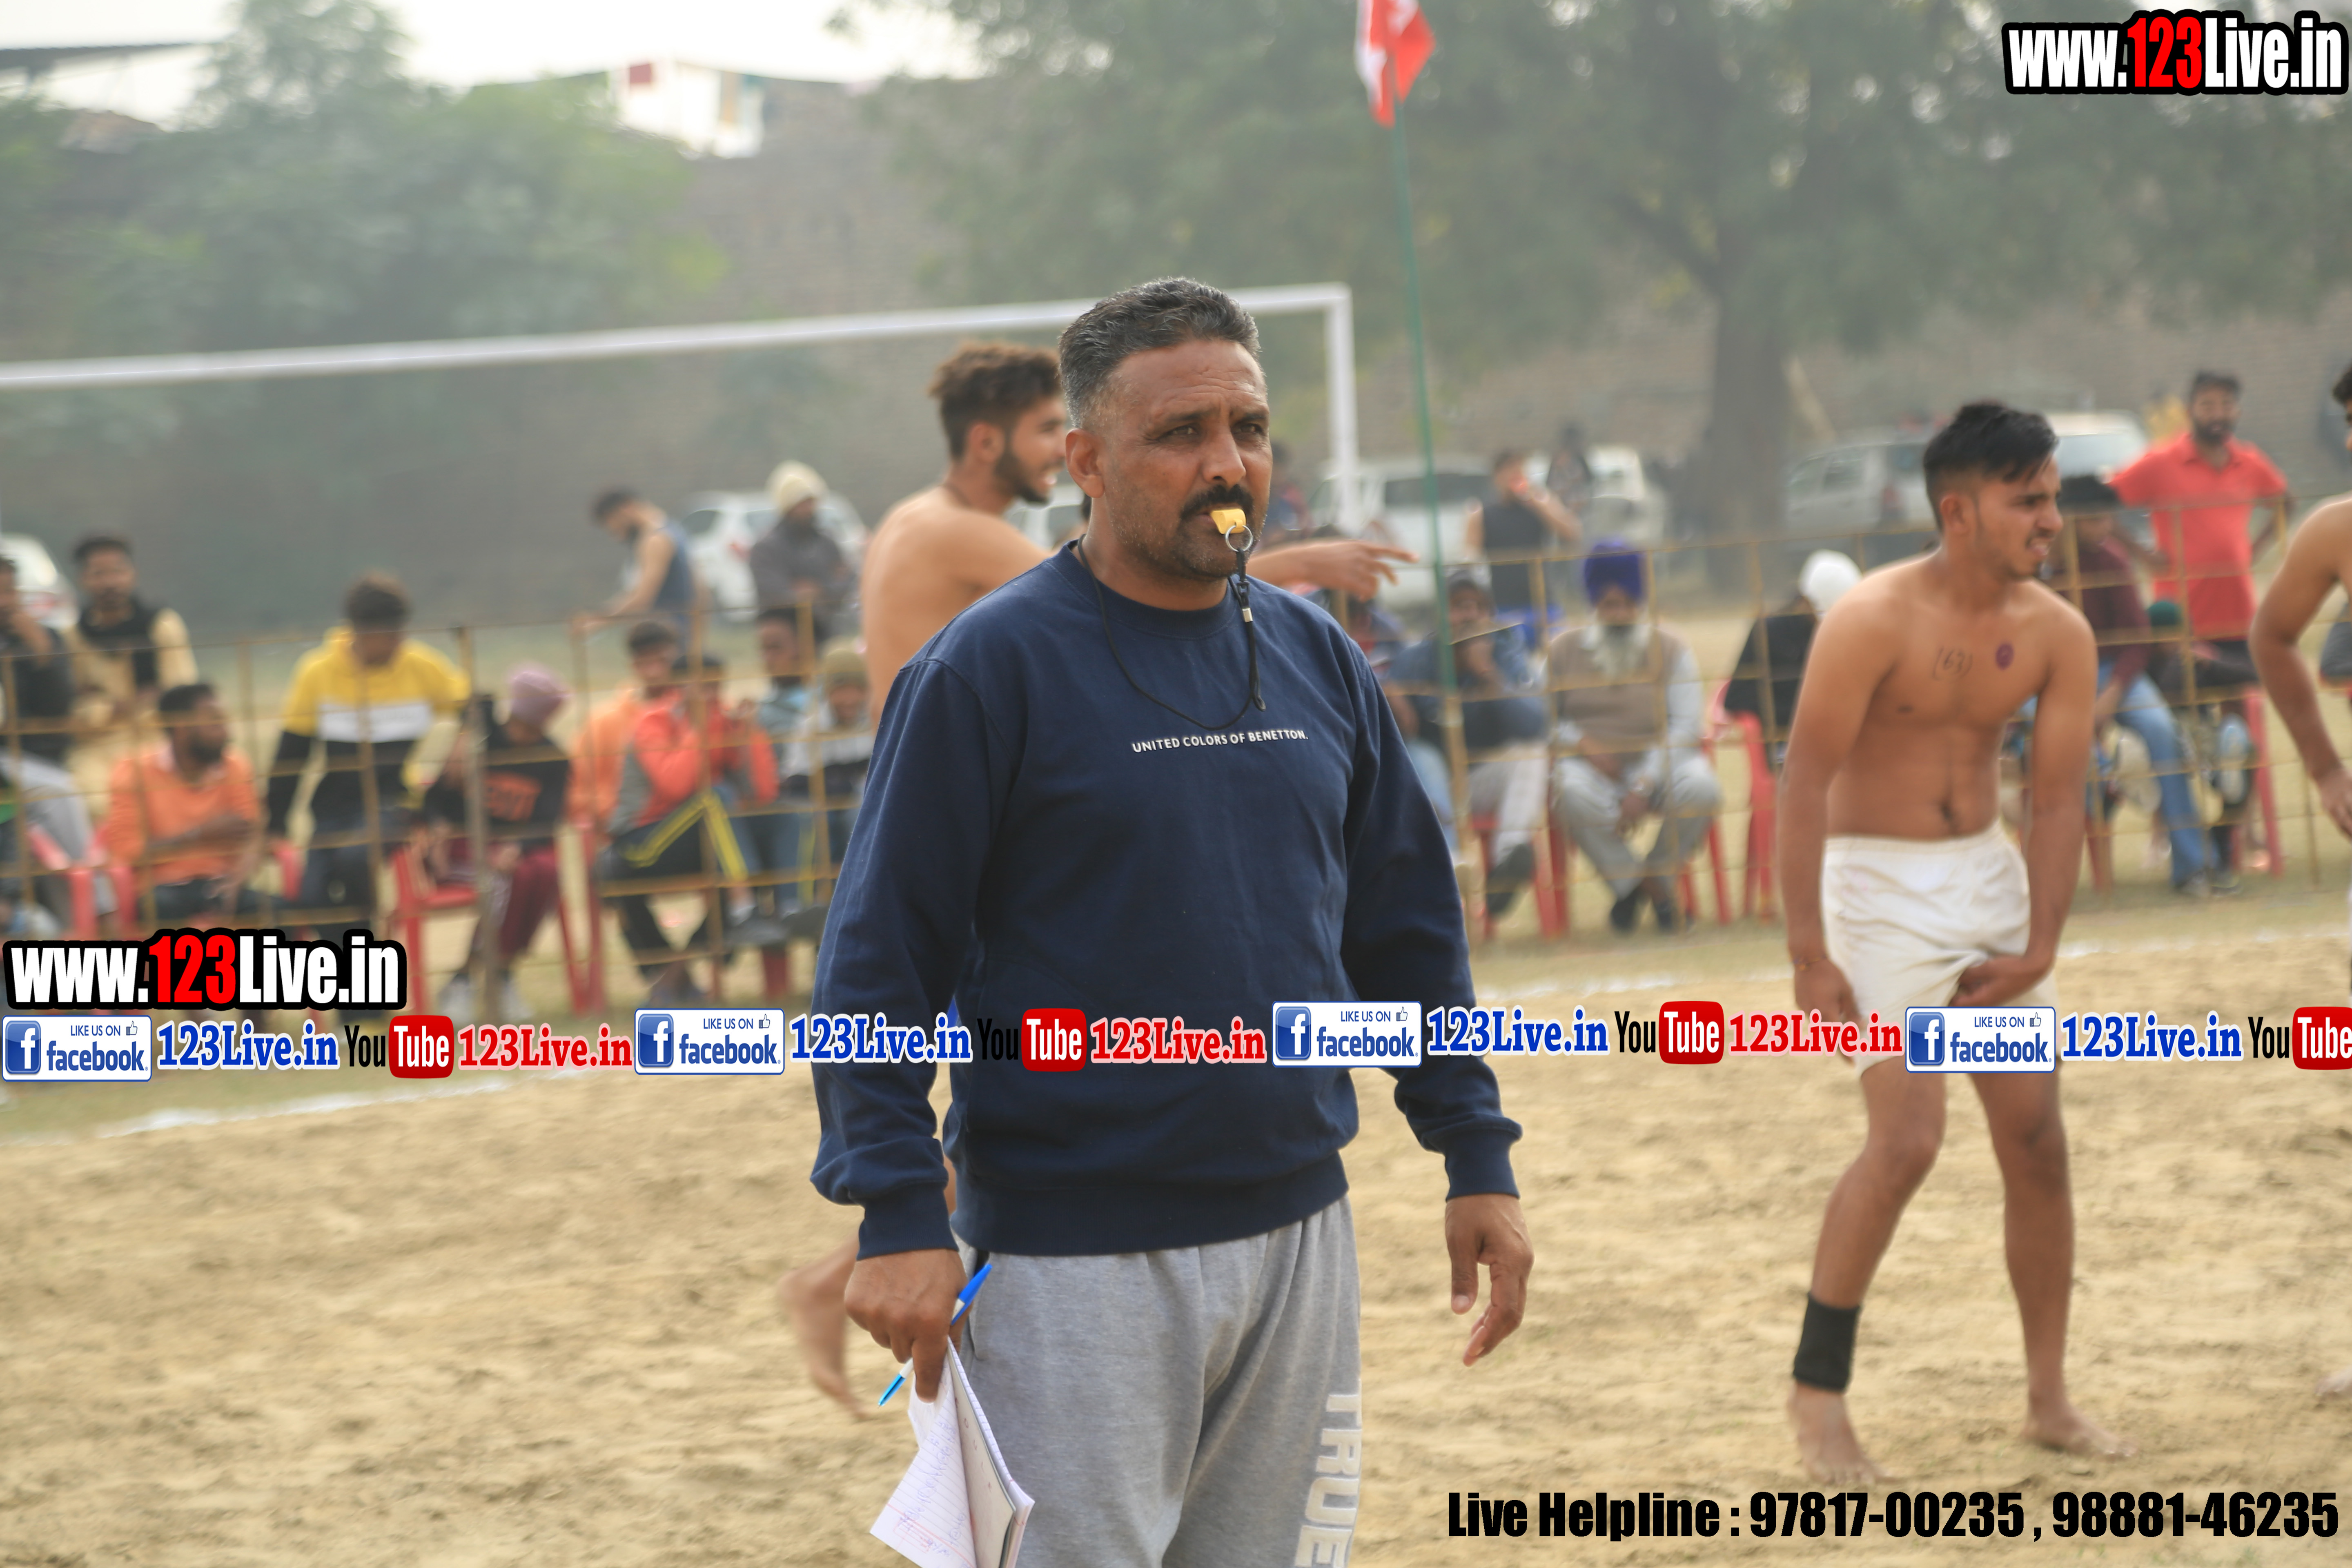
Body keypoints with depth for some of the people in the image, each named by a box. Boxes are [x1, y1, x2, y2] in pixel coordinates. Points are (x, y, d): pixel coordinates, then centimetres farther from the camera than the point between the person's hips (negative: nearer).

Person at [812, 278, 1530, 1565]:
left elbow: (1409, 928, 18)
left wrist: (1477, 1158, 13)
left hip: (1295, 1240, 6)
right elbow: (879, 960, -9)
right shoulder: (991, 668, -8)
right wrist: (899, 1217, -16)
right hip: (1070, 1255, -6)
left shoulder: (1316, 661, 10)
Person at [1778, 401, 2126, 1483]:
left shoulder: (2057, 636, -3)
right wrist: (1809, 958, -22)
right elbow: (1803, 784, -19)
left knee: (2037, 1139, 4)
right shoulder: (1875, 621, -19)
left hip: (1988, 876, 6)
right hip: (1878, 883, -6)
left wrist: (2040, 949, -10)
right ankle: (1816, 1393, -3)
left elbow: (2057, 799, 1)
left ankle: (2048, 1399, 15)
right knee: (1906, 1140, -16)